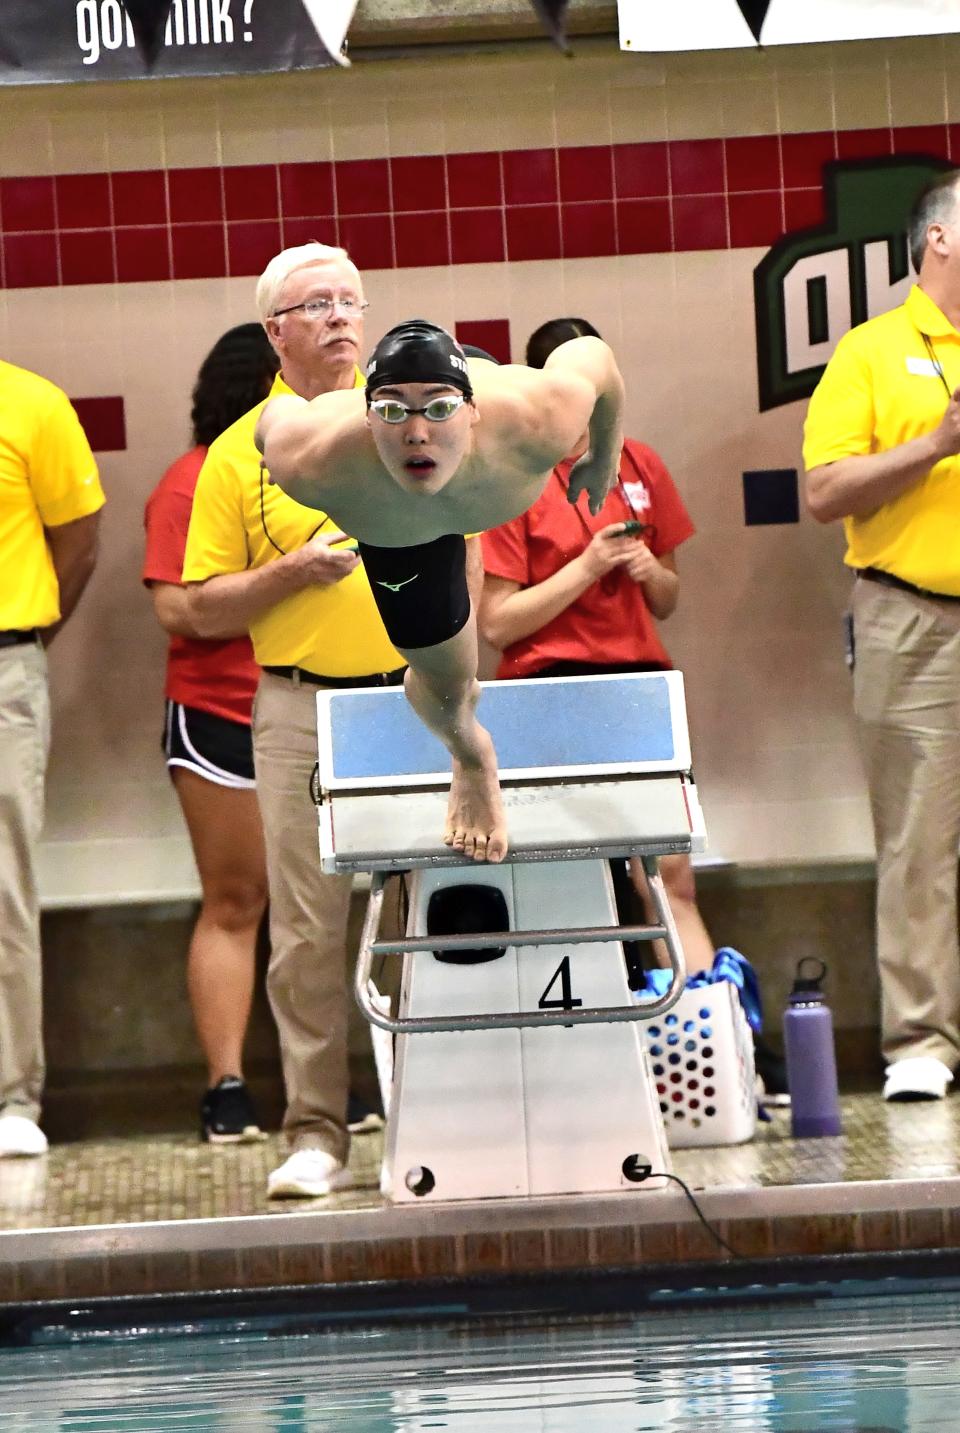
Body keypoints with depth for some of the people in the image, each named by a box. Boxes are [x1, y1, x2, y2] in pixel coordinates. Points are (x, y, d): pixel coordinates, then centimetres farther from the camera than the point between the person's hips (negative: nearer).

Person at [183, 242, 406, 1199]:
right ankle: (316, 1134, 2)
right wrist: (292, 573, -13)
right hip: (300, 710, -1)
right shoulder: (236, 454, 3)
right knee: (308, 931, -3)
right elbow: (203, 610, 3)